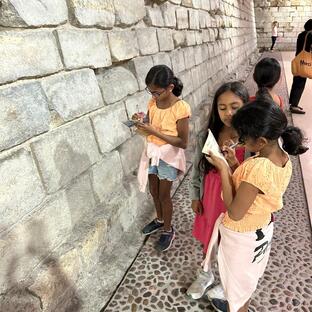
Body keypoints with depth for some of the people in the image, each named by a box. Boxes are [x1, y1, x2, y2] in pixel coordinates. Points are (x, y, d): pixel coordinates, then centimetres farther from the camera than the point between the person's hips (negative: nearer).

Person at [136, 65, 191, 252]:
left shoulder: (180, 108, -22)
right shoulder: (153, 103, -2)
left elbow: (183, 143, -21)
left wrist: (156, 132, -27)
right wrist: (142, 123, -14)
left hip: (169, 155, -6)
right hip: (152, 152, 6)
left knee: (164, 195, 7)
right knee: (154, 190, 20)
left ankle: (168, 230, 31)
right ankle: (160, 219, 46)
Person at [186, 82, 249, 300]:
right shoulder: (207, 136, -10)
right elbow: (197, 169, 2)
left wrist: (234, 164, -34)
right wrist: (195, 196, 6)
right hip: (209, 198, 3)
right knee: (206, 238, 23)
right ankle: (206, 275, 52)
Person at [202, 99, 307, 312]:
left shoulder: (257, 167, -37)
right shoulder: (283, 157, -11)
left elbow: (235, 213, -29)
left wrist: (223, 169, -28)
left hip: (240, 236, -8)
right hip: (261, 229, 8)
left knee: (237, 280, 21)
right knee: (248, 276, 32)